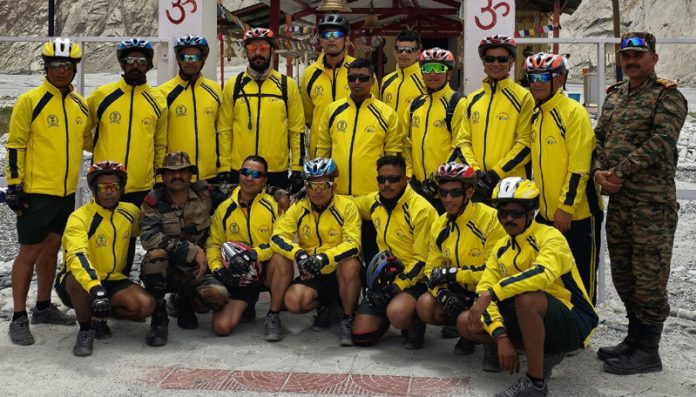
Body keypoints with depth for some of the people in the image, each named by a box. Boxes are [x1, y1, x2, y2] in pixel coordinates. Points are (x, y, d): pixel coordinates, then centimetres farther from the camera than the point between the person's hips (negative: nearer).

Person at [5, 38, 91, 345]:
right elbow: (15, 146, -9)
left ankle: (43, 308, 30)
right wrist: (13, 186, -12)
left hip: (67, 192, 6)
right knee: (29, 253, -1)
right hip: (36, 192, -6)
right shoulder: (30, 101, -9)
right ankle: (19, 318, 9)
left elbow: (88, 140, 21)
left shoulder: (80, 105, 8)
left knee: (51, 248, 16)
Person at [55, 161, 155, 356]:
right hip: (80, 284, -5)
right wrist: (95, 288, -51)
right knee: (78, 278, -40)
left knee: (146, 305, -22)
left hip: (114, 281, 5)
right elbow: (77, 256, -36)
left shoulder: (131, 212, 0)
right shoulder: (80, 217, -19)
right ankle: (85, 329, -13)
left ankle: (99, 317, 7)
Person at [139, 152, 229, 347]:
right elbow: (148, 237, -27)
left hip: (194, 272, 2)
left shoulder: (204, 193, -1)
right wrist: (193, 251, -27)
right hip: (163, 272, -2)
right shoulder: (153, 202, -10)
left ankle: (185, 304, 10)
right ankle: (158, 319, -16)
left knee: (218, 295, -29)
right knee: (156, 254, -36)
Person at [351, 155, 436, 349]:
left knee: (397, 313, -37)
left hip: (414, 279, -6)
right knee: (360, 336, -4)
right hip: (384, 277, 6)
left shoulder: (421, 210, -16)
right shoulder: (373, 202, 4)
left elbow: (422, 260, -15)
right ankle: (386, 316, 27)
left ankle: (416, 325, -1)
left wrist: (398, 285, -20)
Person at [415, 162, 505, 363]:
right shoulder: (439, 226, 4)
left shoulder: (490, 219, -18)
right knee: (425, 305, -17)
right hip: (460, 293, 7)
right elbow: (431, 270, 3)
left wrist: (452, 273, -21)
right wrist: (443, 293, -19)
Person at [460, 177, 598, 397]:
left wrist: (491, 294, -42)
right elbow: (484, 289, -5)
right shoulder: (501, 248, 4)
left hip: (573, 323, -7)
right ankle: (544, 353, 4)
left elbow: (542, 274, -39)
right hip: (534, 320, 8)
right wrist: (501, 336, -20)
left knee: (526, 297, -37)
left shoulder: (550, 237, -17)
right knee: (467, 324, -1)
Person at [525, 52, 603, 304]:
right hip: (546, 214, 8)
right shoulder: (535, 116, 11)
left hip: (577, 214, -8)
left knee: (581, 281, 5)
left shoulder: (574, 112, -13)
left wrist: (565, 207, -19)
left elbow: (579, 166, -18)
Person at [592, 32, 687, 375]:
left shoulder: (667, 97, -6)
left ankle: (648, 352, 8)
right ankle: (634, 338, 30)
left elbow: (660, 143, -18)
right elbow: (600, 138, 14)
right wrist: (598, 172, -4)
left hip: (652, 202, -8)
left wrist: (621, 172, -17)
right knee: (622, 273, 15)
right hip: (617, 200, 8)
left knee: (648, 276, -2)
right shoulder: (614, 96, 16)